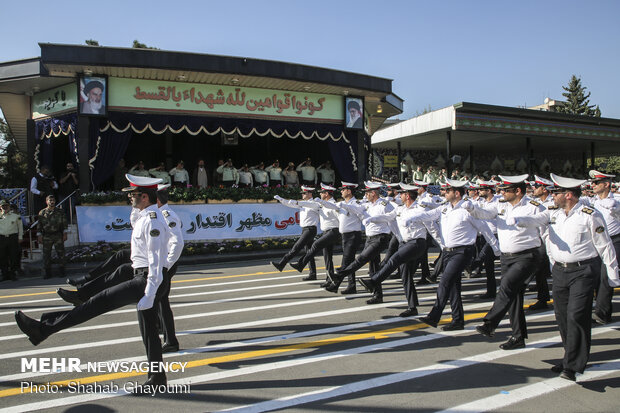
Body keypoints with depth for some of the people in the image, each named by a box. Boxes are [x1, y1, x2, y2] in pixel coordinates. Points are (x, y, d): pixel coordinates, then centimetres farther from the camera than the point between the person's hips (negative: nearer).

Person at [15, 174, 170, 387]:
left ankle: (43, 328, -3)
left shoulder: (152, 221, -16)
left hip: (147, 280, -11)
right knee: (148, 330, 13)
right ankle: (157, 377, 20)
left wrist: (148, 295, -24)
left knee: (99, 302, -9)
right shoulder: (149, 218, 17)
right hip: (143, 279, 11)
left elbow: (155, 261, -22)